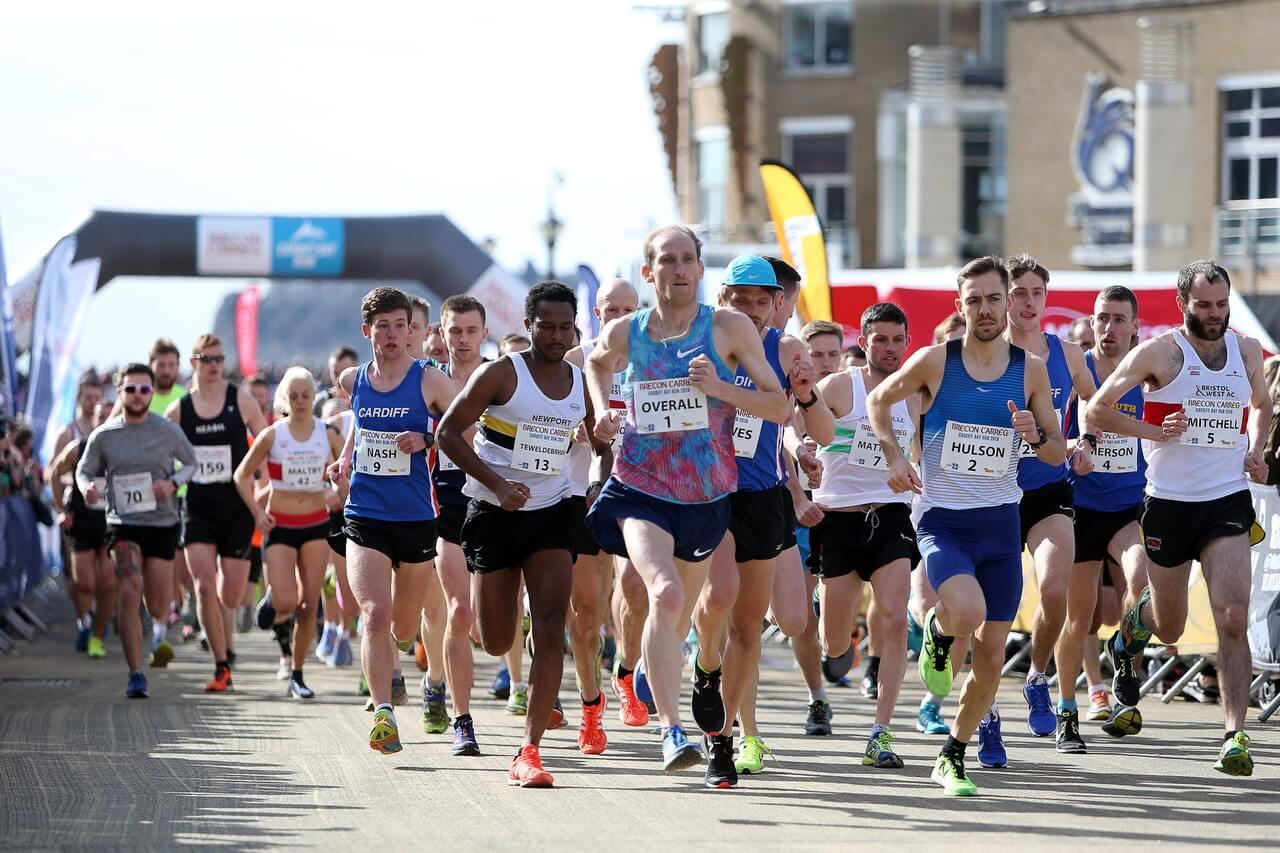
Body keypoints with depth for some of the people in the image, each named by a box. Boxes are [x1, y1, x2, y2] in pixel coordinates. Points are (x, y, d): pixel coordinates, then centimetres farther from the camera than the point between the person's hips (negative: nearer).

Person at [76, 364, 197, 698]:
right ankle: (136, 676, -17)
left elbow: (192, 463, 9)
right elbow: (84, 470, 10)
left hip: (163, 523, 1)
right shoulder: (103, 436, -2)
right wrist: (87, 487, -14)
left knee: (157, 609, 6)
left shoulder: (168, 432, -3)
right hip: (123, 523, -1)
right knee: (130, 593, -20)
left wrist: (173, 483, -11)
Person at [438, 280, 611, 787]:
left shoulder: (582, 385, 5)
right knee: (496, 645, 3)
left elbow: (602, 447, 20)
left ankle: (528, 753, -13)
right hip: (494, 516, -2)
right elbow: (449, 431, -10)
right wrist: (496, 483, -20)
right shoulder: (502, 375, -9)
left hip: (552, 514, 3)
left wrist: (597, 489, -2)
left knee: (550, 628, -15)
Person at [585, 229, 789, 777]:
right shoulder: (624, 333, -1)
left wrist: (720, 389, -22)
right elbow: (596, 363, 24)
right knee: (665, 594, -27)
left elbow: (780, 407, -8)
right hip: (641, 490, -2)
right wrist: (602, 412, 7)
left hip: (707, 498, 2)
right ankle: (671, 731, -28)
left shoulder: (729, 328, -7)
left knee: (680, 616, 18)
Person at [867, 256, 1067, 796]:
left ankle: (953, 757, 24)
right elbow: (879, 400, 11)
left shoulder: (1030, 370, 2)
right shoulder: (935, 361, -5)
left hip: (1001, 524, 3)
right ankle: (936, 633, 8)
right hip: (943, 521, -3)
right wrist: (893, 457, -3)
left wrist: (1036, 435, -15)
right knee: (967, 614, -30)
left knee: (991, 655, 4)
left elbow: (1058, 454, 7)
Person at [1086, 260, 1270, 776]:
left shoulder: (1247, 351, 6)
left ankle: (1235, 735, -18)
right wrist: (1154, 431, -16)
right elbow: (1095, 411, -6)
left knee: (1233, 617, -16)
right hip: (1168, 502, -1)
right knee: (1169, 627, 13)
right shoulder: (1159, 352, -7)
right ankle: (1134, 627, 51)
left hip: (1228, 501, 1)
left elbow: (1262, 404, 27)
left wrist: (1254, 450, 8)